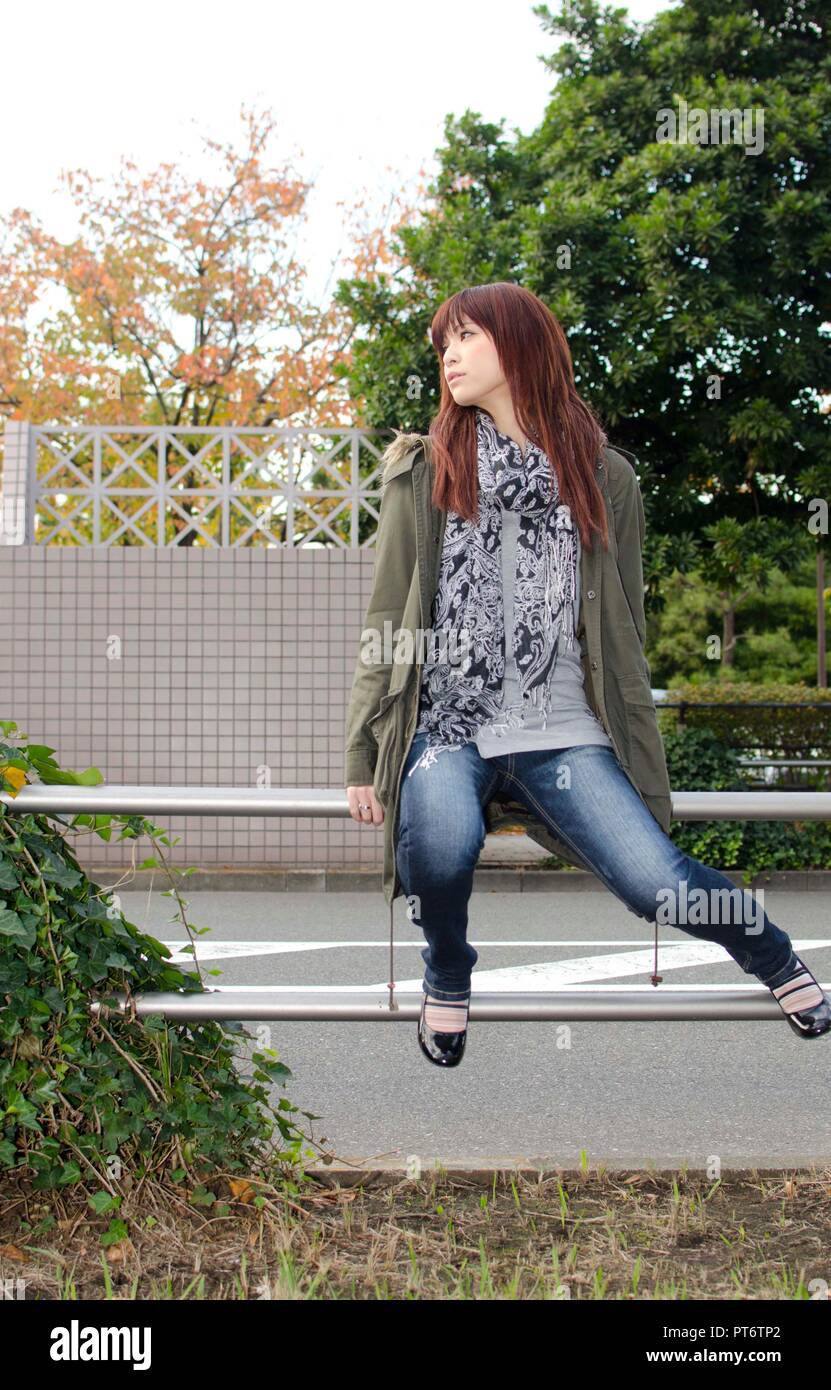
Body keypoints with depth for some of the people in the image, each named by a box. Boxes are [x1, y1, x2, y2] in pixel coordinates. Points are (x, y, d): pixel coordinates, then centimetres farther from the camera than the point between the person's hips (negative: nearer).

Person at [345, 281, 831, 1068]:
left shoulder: (604, 477, 9)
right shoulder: (423, 472, 8)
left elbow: (623, 629, 14)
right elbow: (386, 621, 7)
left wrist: (634, 753, 12)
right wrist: (363, 758, 1)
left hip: (562, 732, 0)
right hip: (446, 723, 0)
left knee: (656, 882, -19)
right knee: (442, 841, -33)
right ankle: (447, 975, 1)